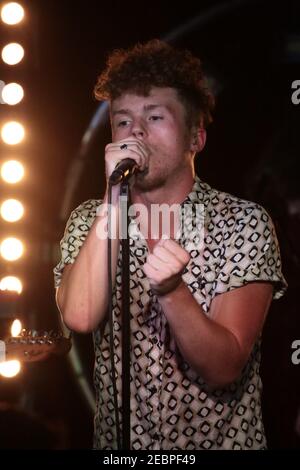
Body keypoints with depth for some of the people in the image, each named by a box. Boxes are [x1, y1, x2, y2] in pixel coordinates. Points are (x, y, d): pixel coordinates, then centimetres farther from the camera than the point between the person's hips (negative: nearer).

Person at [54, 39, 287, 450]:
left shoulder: (245, 223, -5)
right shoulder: (88, 222, 4)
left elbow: (224, 369, -11)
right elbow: (80, 316, -14)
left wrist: (171, 290, -26)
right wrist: (115, 198, -17)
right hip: (118, 442, 3)